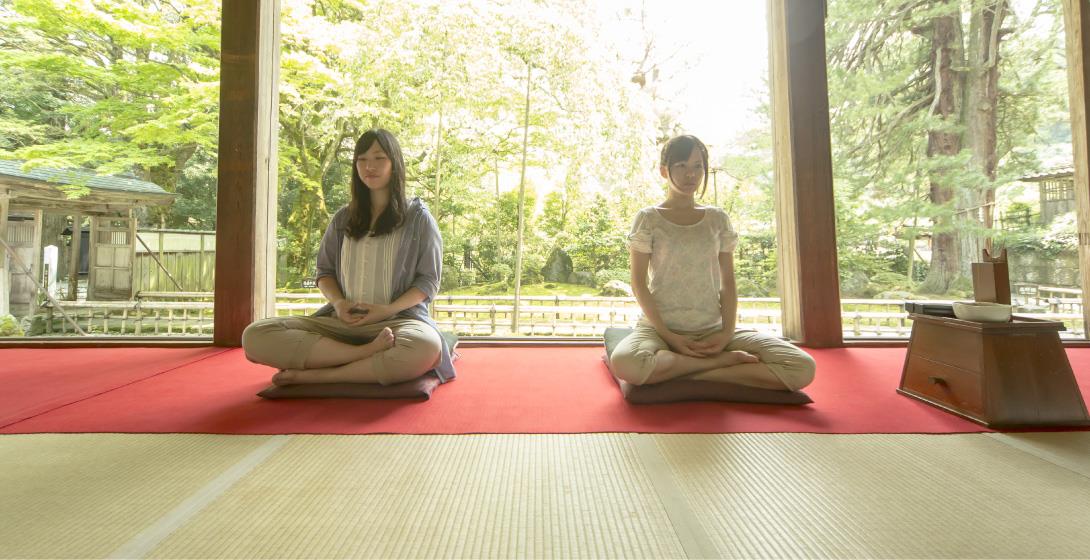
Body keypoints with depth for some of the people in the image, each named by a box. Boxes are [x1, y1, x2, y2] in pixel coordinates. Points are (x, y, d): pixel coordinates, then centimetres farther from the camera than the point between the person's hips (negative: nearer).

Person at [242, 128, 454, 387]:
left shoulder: (418, 216, 5)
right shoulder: (343, 218, 17)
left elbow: (428, 281, 2)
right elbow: (325, 272, 19)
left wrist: (388, 310, -14)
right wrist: (337, 302, -5)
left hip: (397, 320, -3)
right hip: (341, 321, 4)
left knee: (426, 347, -40)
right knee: (255, 336, -20)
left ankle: (313, 375, -24)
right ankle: (368, 353, -27)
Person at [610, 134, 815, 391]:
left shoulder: (718, 219, 10)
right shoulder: (648, 219, 1)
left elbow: (728, 283, 8)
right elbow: (638, 283, -3)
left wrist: (727, 332, -8)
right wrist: (668, 336, -13)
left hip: (712, 329, 3)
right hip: (661, 328, -2)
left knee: (803, 368, -17)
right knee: (624, 363, -37)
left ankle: (680, 371, -13)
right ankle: (723, 360, -16)